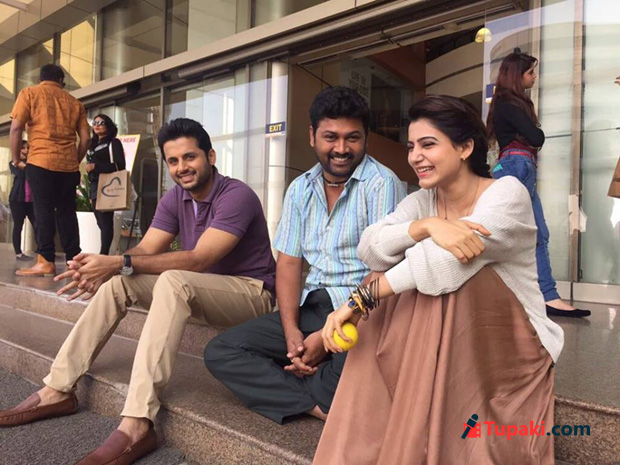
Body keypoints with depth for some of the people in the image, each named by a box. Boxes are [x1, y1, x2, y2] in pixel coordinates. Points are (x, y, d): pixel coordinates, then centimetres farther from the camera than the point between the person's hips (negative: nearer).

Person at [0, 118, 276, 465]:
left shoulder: (237, 196, -18)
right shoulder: (174, 199, 6)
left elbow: (198, 259, -28)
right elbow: (146, 250, -4)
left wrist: (119, 263, -30)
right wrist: (105, 269, -25)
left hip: (250, 292, -7)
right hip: (199, 291, 7)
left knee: (173, 281, -35)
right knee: (117, 282, -7)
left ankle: (137, 424, -38)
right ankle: (58, 390, -2)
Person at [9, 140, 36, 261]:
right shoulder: (14, 163, 7)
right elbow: (20, 174, -12)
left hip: (31, 199, 3)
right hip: (17, 199, -3)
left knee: (37, 225, -5)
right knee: (18, 226, 0)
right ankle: (18, 253, 3)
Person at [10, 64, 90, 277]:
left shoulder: (29, 93, 7)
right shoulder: (74, 102, 16)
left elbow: (16, 128, -2)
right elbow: (85, 138, 9)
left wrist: (16, 159, 7)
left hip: (41, 161, -3)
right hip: (68, 165, 3)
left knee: (43, 210, -4)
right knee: (67, 212, 7)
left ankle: (45, 261, -9)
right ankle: (74, 260, 6)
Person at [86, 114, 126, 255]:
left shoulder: (113, 142, 1)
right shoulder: (93, 145, 23)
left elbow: (119, 166, -11)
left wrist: (96, 166, -17)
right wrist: (91, 191, 19)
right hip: (95, 187, 8)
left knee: (105, 221, -12)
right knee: (101, 222, 6)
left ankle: (104, 254, -15)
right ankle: (103, 253, 9)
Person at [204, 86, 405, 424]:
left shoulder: (382, 184, -8)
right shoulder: (300, 189, 10)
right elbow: (288, 263, 7)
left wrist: (328, 336, -18)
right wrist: (292, 332, -9)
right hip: (310, 307, 6)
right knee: (219, 352, -5)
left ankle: (284, 389, -5)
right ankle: (319, 405, -15)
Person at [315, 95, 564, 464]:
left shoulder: (507, 193, -15)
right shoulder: (421, 201, 1)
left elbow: (442, 259, -32)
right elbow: (370, 249, -19)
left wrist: (360, 299, -33)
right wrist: (428, 226, -36)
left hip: (512, 346, -4)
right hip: (443, 342, 5)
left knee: (461, 273, -29)